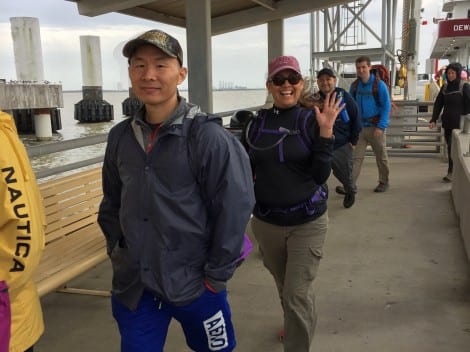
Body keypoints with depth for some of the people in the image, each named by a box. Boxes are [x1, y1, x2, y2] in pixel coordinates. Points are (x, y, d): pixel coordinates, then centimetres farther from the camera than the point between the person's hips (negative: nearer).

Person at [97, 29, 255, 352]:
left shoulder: (207, 136, -16)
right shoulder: (120, 137, 0)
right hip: (132, 285, 4)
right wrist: (117, 252, 7)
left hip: (193, 285, -3)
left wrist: (216, 275, -12)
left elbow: (235, 209, -15)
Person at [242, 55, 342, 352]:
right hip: (265, 221, 4)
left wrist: (326, 131, -22)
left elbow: (321, 175, -15)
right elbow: (247, 170, 7)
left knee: (297, 294, -2)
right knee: (284, 288, 23)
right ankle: (295, 326, 52)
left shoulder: (311, 120, -9)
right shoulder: (257, 123, -1)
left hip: (307, 222, -3)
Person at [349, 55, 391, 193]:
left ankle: (384, 182, 27)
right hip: (360, 127, 3)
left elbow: (387, 106, -9)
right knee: (356, 157, -4)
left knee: (381, 157, 10)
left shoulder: (379, 84, -8)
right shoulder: (354, 86, 4)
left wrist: (381, 126, -17)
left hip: (375, 127, -3)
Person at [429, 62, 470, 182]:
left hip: (459, 123, -5)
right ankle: (453, 171, 18)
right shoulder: (445, 87, 8)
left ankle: (451, 172, 2)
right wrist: (433, 120, 0)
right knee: (450, 147, 9)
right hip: (447, 123, 5)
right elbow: (438, 104, 8)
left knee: (454, 148, -5)